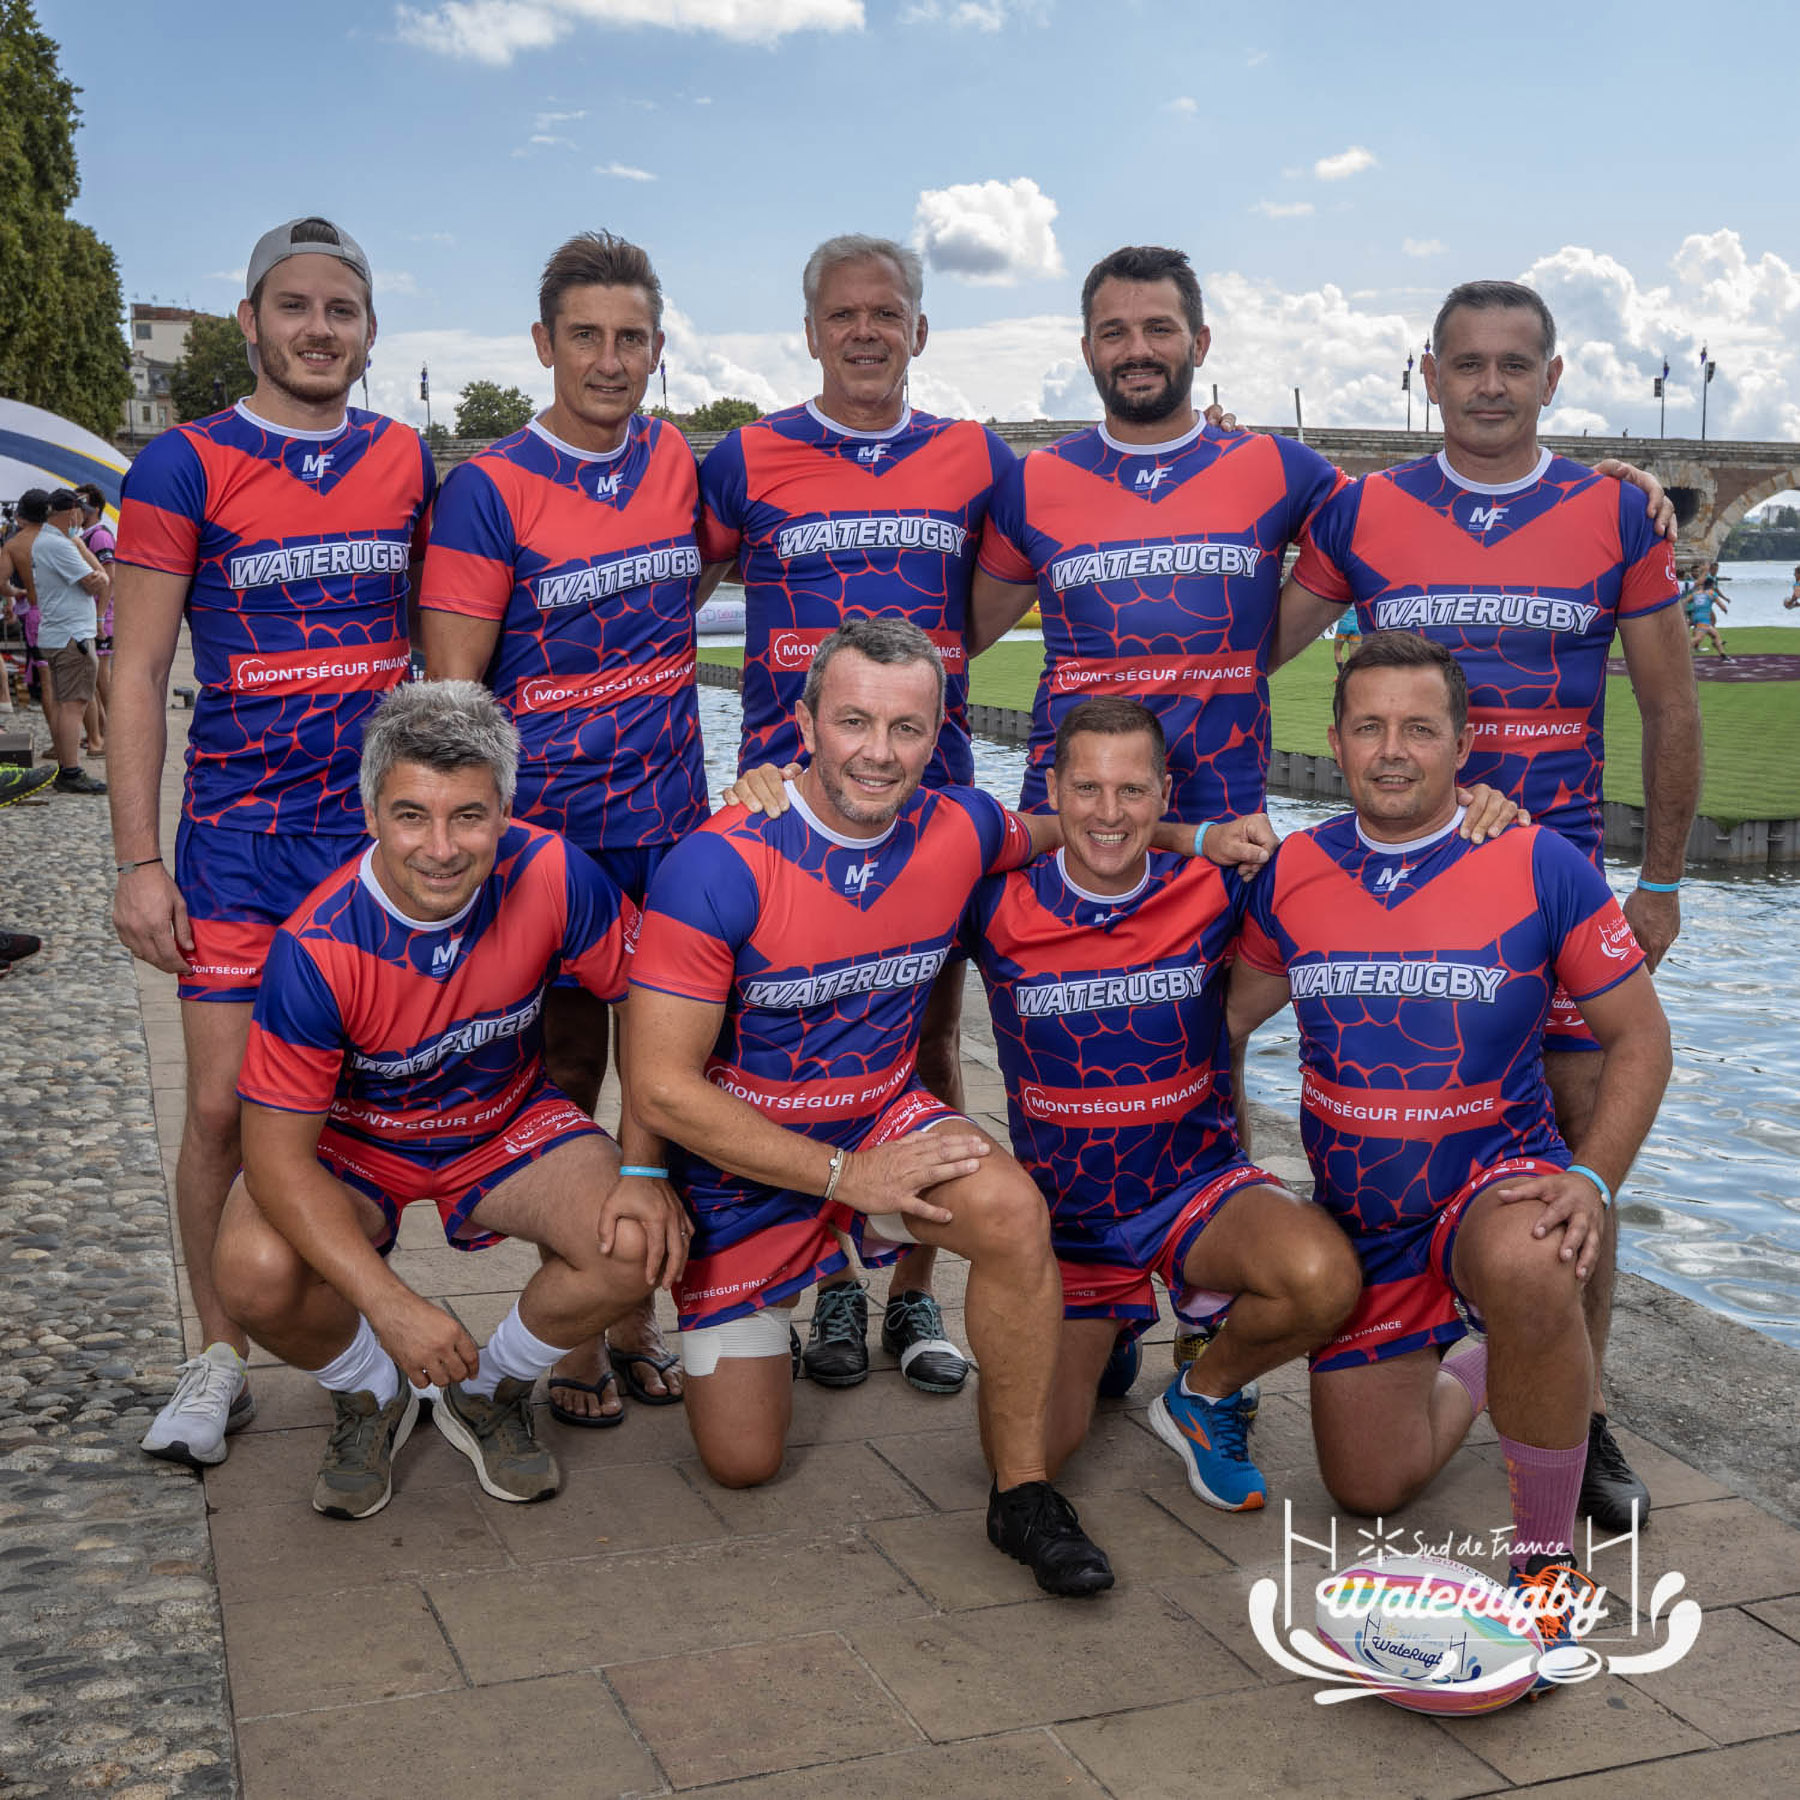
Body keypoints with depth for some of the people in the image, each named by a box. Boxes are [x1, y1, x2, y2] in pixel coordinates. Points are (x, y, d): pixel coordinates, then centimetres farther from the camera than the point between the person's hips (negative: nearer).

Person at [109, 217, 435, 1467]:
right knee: (225, 1104, -2)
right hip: (240, 834, -2)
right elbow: (138, 677, -2)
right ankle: (220, 1362, 14)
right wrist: (138, 864, -7)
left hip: (383, 825, 3)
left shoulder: (409, 461, 9)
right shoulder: (184, 468, -2)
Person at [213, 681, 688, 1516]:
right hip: (351, 1142, -1)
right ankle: (371, 1398, 6)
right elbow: (276, 1150, -27)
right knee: (257, 1272, -31)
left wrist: (644, 1169, -18)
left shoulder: (550, 875, -24)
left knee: (640, 1243, -25)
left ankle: (490, 1392, 8)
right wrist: (392, 1305, -36)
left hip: (509, 1124, 2)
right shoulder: (317, 948, -29)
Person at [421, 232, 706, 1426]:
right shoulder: (491, 489, -8)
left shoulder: (676, 462, 7)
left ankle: (637, 1312, 24)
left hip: (674, 823, 5)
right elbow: (452, 688, -11)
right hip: (552, 832, -4)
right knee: (566, 1078, 5)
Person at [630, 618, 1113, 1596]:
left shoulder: (961, 830, -12)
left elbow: (1064, 834, 15)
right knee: (741, 1462, 7)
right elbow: (664, 1089, -24)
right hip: (741, 1162, -2)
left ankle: (1022, 1489, -11)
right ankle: (746, 1331, 42)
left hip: (887, 1121, 3)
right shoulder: (720, 866, -27)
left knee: (1010, 1210, -32)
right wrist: (846, 1176, -26)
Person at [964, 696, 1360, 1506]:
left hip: (1196, 1182, 0)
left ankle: (1203, 1395, 3)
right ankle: (1102, 1338, 26)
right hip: (1064, 1213, 0)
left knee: (1323, 1278, -32)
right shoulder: (1000, 905, -12)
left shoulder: (1212, 893, -11)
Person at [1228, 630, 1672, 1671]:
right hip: (1358, 1220, 4)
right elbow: (1235, 1014, 12)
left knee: (1529, 1271, -41)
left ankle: (1549, 1553, -15)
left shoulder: (1540, 865, -12)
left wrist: (1592, 1181, -20)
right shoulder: (1293, 876, -3)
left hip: (1496, 1179, -3)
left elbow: (1640, 1039, -6)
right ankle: (1466, 1374, 43)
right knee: (1370, 1494, 8)